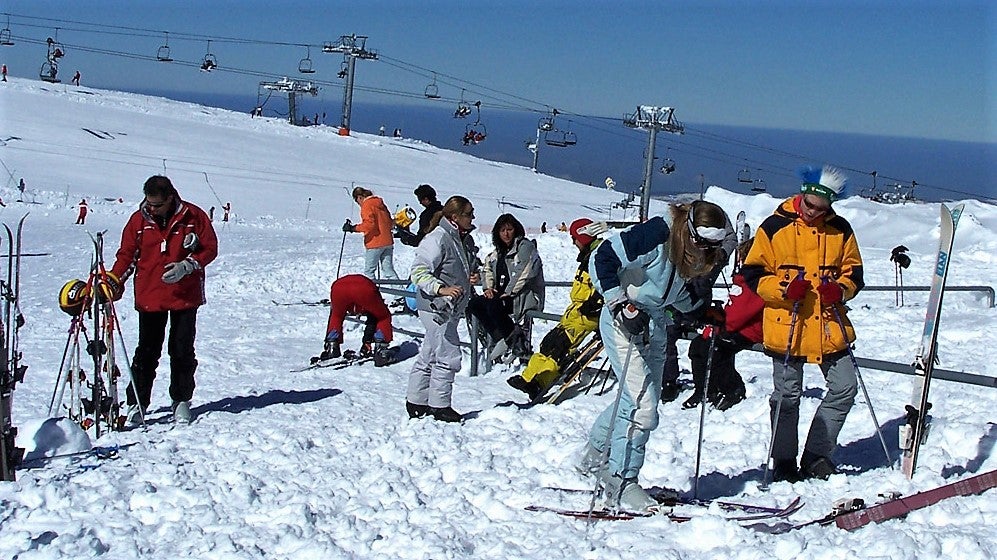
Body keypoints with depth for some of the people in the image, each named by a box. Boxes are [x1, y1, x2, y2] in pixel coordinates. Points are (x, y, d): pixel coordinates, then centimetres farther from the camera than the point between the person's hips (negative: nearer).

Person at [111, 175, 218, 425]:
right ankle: (137, 403, 8)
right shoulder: (139, 220, 0)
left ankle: (181, 401, 20)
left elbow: (210, 249, -1)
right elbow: (126, 255, 5)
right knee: (146, 352, 2)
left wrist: (186, 266, -17)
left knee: (182, 351, 8)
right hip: (149, 298, 1)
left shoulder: (193, 217, -5)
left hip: (185, 296, -1)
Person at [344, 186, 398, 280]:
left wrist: (353, 228, -19)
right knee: (388, 269, 9)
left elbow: (369, 224, -23)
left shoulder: (366, 205, -10)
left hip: (375, 244, -8)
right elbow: (390, 223, 16)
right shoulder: (380, 203, 14)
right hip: (388, 242, 8)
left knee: (369, 271, 1)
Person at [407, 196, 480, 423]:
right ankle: (440, 406, 4)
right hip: (436, 307, -9)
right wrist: (441, 289, -29)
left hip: (451, 308, 9)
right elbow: (418, 272, -19)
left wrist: (475, 276, 6)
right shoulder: (437, 239, -16)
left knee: (429, 356, 15)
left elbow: (471, 268, 29)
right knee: (448, 357, -7)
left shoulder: (466, 240, 13)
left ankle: (416, 402, 23)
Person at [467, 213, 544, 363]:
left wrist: (509, 293, -20)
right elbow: (487, 269, 23)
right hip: (502, 295, 8)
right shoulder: (498, 252, 19)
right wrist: (489, 287, 3)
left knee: (493, 305, -32)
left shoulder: (526, 246, -6)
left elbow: (524, 274, -19)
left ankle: (514, 341, -16)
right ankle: (500, 339, -15)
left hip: (525, 295, -8)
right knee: (473, 304, -11)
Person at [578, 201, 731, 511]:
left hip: (655, 324, 9)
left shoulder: (694, 250, 1)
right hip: (624, 321, -9)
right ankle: (620, 484, -1)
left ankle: (596, 457, 36)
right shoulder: (656, 234, -24)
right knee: (642, 405, -13)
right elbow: (603, 260, -24)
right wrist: (621, 304, -26)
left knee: (640, 399, 16)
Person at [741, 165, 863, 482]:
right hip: (786, 329, -3)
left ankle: (816, 455, 17)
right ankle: (784, 464, 19)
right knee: (787, 396, 4)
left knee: (845, 388, 2)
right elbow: (753, 273, -3)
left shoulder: (840, 230, 6)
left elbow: (853, 272, 14)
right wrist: (783, 288, -19)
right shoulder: (775, 227, -4)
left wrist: (841, 289, -8)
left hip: (830, 328, 4)